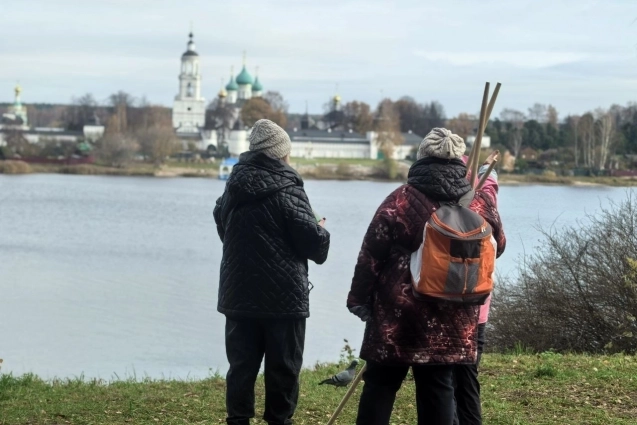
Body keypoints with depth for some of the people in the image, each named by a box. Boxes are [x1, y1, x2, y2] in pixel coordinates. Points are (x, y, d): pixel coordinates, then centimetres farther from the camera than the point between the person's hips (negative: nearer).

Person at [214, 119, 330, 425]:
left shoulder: (234, 187, 6)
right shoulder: (287, 190, -13)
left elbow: (222, 227, 21)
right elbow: (312, 240, -14)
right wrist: (322, 233, 7)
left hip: (238, 294, 5)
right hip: (283, 296, -5)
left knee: (241, 364, 10)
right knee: (283, 365, 5)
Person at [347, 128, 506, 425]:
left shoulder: (400, 200, -8)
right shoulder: (479, 204, 1)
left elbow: (371, 255, -7)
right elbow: (496, 247, 19)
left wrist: (360, 298, 3)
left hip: (397, 314, -2)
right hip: (451, 319, 3)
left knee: (380, 384, 7)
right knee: (438, 388, 8)